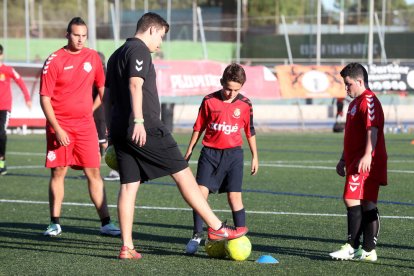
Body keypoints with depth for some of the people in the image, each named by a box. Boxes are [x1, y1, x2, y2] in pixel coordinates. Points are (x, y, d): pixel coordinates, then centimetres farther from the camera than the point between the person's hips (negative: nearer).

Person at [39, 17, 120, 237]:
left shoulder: (92, 57, 5)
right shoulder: (54, 61, -7)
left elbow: (102, 88, 17)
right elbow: (45, 98, -8)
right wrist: (57, 129, -15)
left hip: (85, 125, 3)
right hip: (60, 126, -3)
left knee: (94, 173, 0)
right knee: (58, 172, 1)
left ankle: (105, 223, 2)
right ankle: (55, 223, 10)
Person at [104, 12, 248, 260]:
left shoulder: (117, 55, 22)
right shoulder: (139, 50, -6)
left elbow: (107, 96, 25)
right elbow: (135, 85, -19)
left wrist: (112, 131, 27)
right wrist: (138, 121, -26)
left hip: (120, 130, 9)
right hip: (146, 128, -9)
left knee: (128, 186, 6)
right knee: (183, 173, -4)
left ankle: (127, 247, 1)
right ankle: (216, 228, -3)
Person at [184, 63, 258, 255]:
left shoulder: (245, 104, 0)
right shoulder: (209, 101, -3)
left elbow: (250, 131, 11)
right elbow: (198, 127, 7)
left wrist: (255, 156, 14)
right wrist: (189, 151, 10)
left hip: (233, 154, 0)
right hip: (210, 152, 0)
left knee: (234, 196, -3)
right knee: (200, 192, -8)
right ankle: (197, 236, 1)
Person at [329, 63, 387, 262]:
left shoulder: (368, 101, -11)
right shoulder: (356, 102, 22)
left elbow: (372, 130, -22)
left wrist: (367, 156, -30)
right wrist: (344, 159, 29)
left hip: (365, 164, -10)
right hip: (355, 162, 10)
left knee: (352, 201, -13)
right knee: (366, 205, 8)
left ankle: (352, 248, -11)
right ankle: (368, 250, 8)